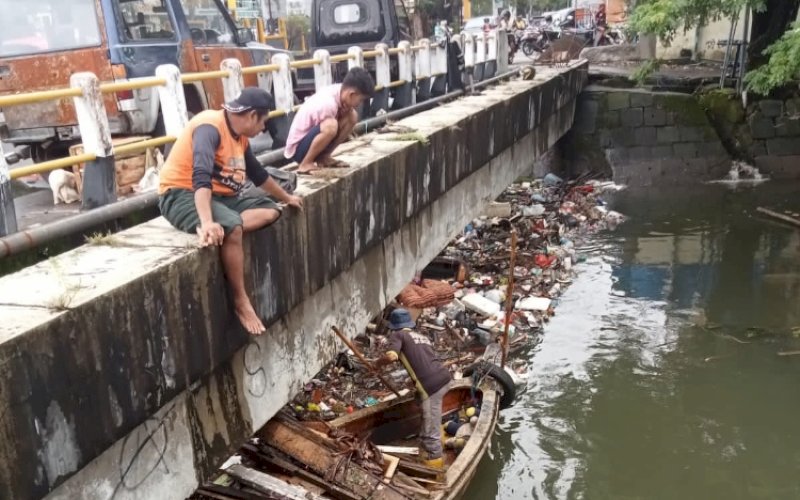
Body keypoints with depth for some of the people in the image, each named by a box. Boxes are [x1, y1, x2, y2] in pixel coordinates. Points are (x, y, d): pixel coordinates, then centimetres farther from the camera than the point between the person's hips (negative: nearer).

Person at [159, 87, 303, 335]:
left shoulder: (240, 136, 9)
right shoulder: (210, 127, -20)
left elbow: (258, 174, 25)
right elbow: (201, 176, -35)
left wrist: (286, 197, 34)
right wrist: (207, 222, -47)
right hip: (182, 195, -9)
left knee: (270, 211, -6)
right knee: (231, 227, -35)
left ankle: (218, 229, -26)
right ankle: (241, 302, -22)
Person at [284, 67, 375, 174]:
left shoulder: (340, 90, -7)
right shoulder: (328, 104, -30)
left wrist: (346, 109, -18)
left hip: (312, 136, 9)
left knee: (352, 116, -3)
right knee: (331, 126, -36)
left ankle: (323, 156, 5)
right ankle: (305, 164, -15)